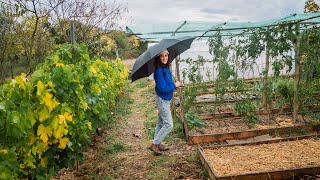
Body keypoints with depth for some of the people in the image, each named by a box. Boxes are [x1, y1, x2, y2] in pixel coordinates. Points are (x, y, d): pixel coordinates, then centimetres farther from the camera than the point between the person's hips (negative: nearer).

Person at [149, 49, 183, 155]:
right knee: (169, 125, -5)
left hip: (165, 99, 9)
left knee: (161, 123, 18)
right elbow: (163, 88, -25)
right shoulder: (159, 70, -22)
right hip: (162, 100, -9)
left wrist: (175, 85, 1)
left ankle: (157, 144, 31)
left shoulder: (166, 68, 6)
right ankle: (154, 144, 5)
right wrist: (175, 85, -13)